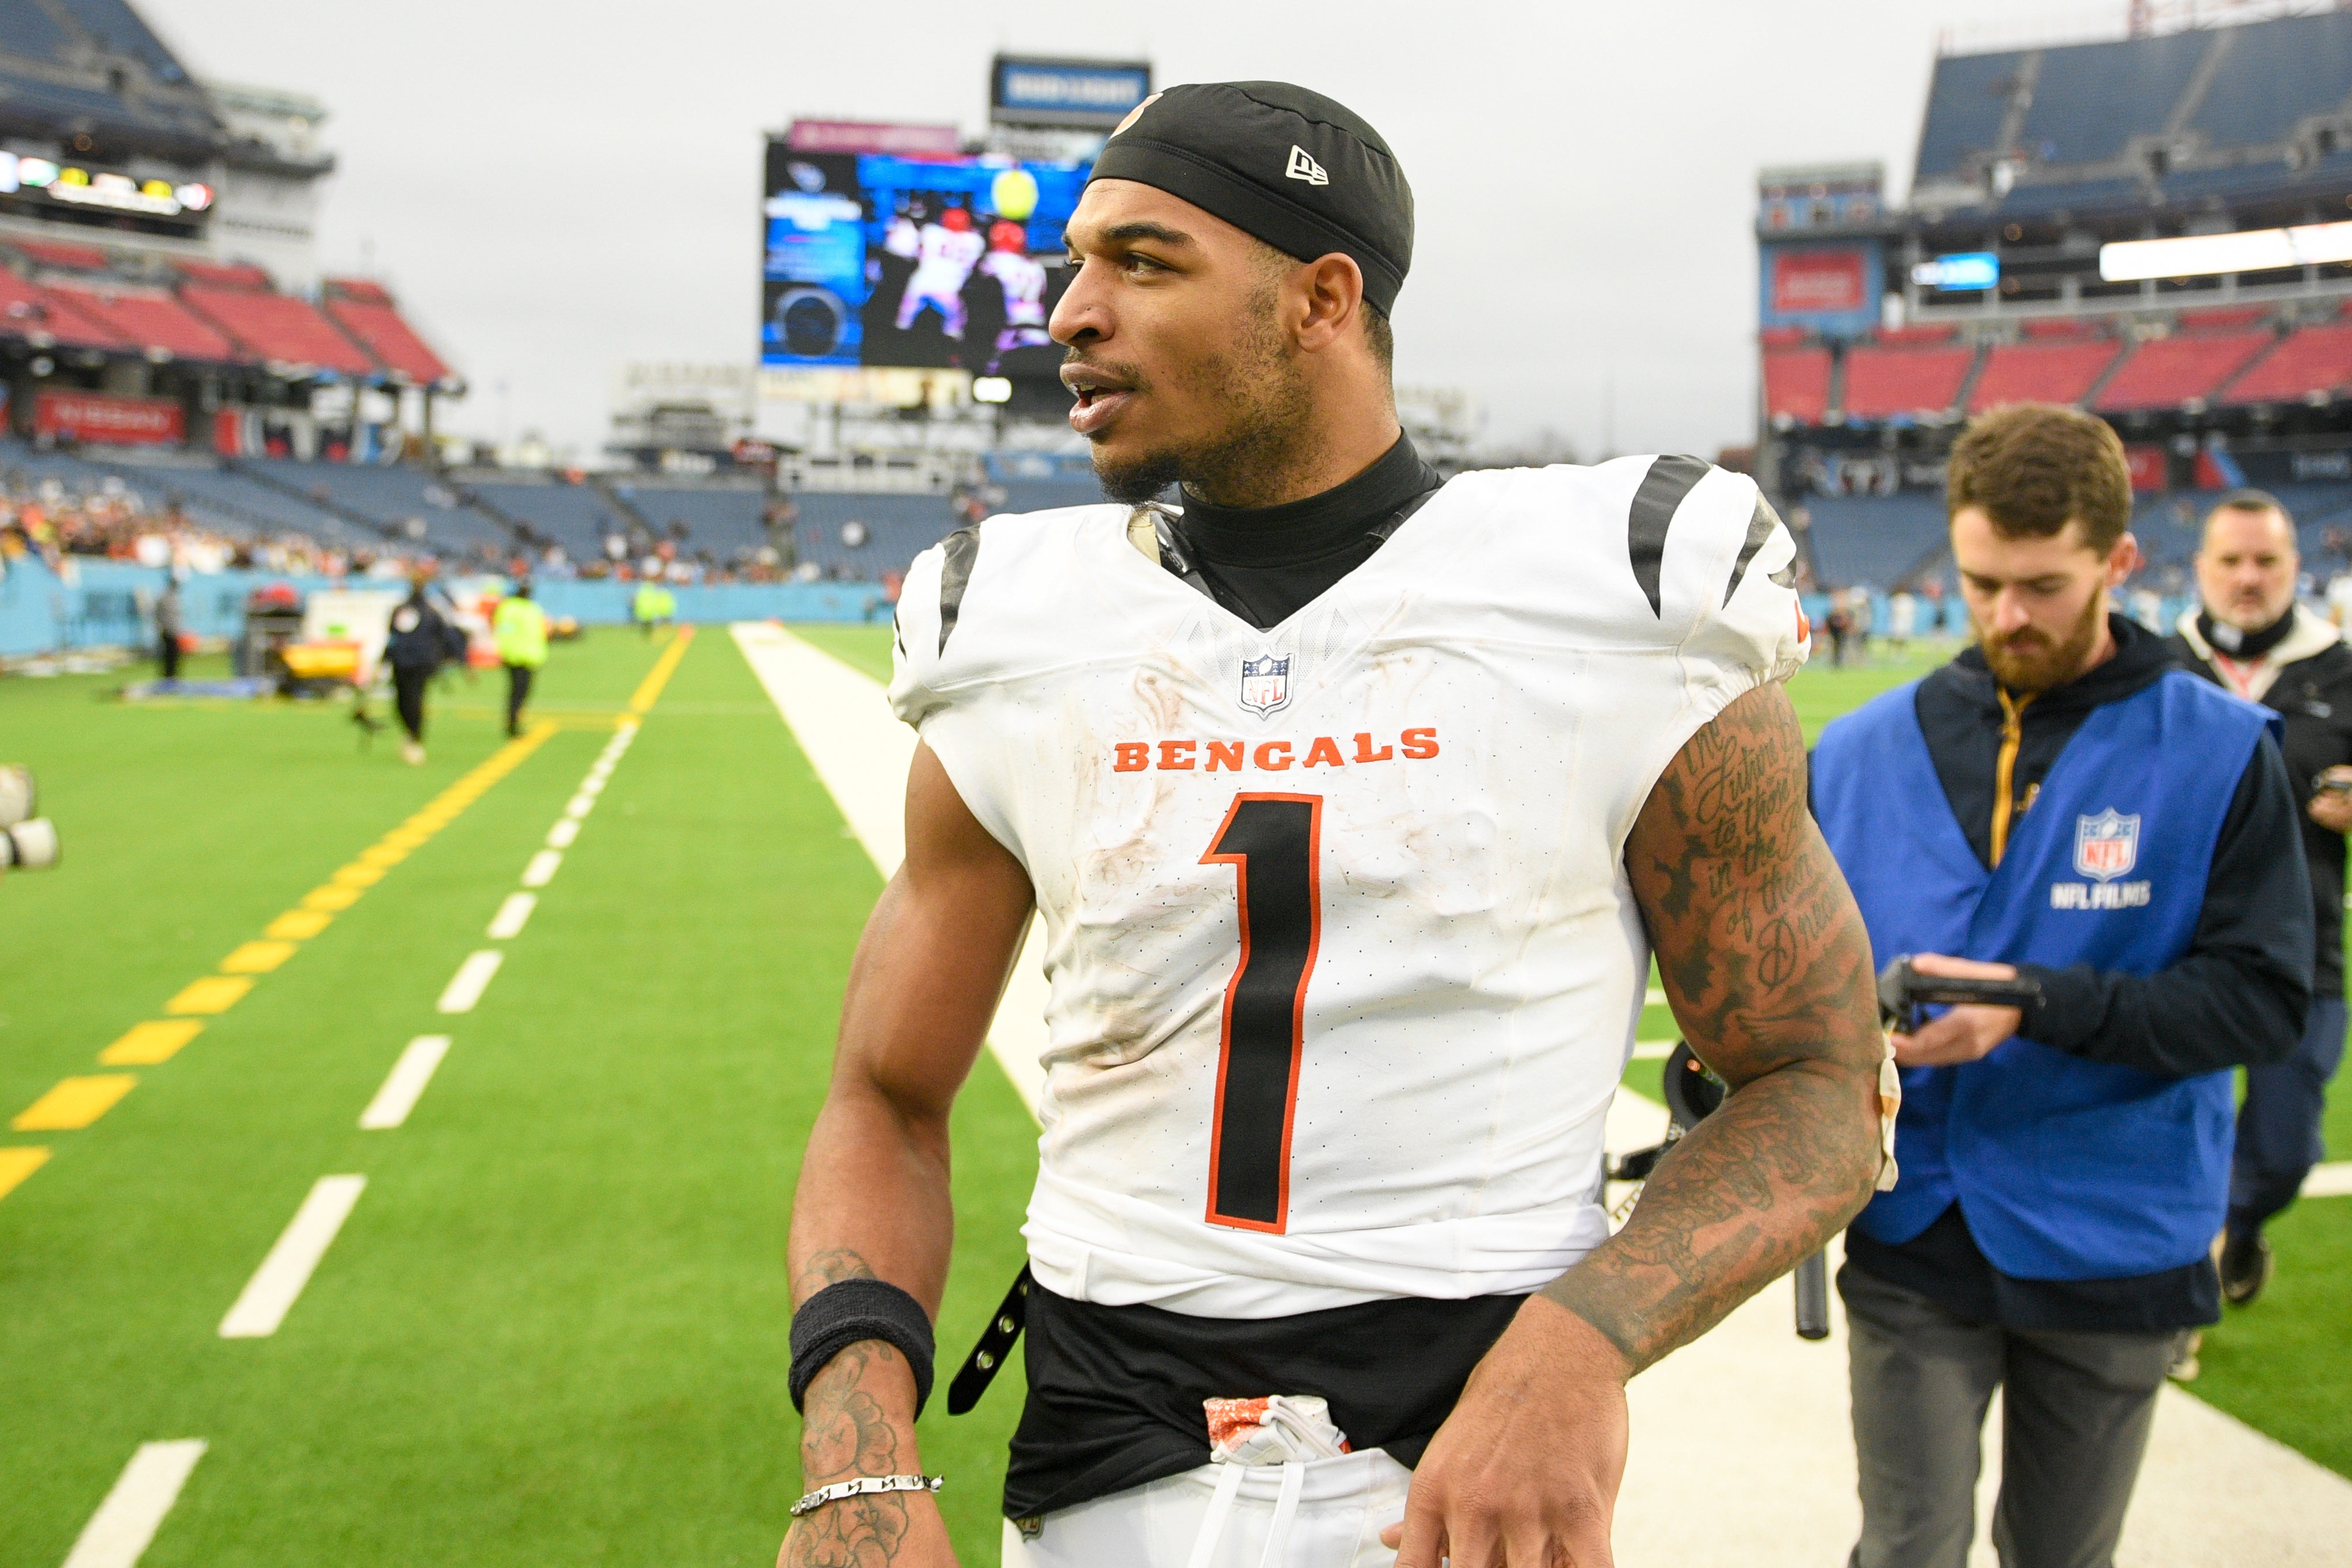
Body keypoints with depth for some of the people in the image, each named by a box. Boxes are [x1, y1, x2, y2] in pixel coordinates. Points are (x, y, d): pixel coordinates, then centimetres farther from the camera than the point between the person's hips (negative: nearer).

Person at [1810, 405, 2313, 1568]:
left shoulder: (2217, 753, -5)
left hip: (2110, 1245, -1)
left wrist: (2037, 1004, -22)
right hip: (1912, 1246, 1)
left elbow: (2264, 996, -11)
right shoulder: (1860, 752, 3)